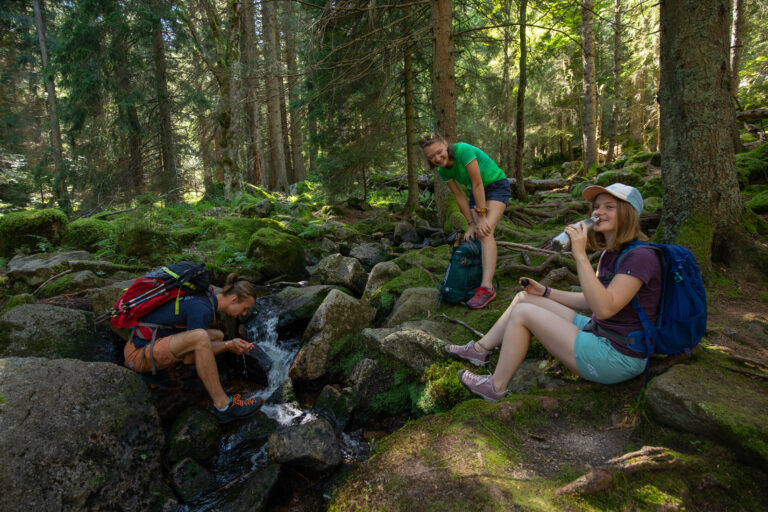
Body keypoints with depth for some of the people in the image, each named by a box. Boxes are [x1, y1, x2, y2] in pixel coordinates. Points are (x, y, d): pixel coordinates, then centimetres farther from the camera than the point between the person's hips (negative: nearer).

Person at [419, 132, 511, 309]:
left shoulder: (463, 150, -30)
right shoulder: (443, 170, -9)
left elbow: (477, 184, -27)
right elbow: (459, 196, -4)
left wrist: (482, 216, -23)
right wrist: (471, 223, -9)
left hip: (496, 186, -7)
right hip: (476, 192, 7)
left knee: (485, 232, -25)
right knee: (474, 235, -1)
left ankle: (487, 287, -33)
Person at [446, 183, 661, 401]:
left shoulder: (640, 257, -20)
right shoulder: (610, 254, 10)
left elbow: (604, 308, -32)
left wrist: (580, 255, -32)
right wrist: (545, 292, 11)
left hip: (618, 357, -9)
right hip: (597, 333, 10)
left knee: (522, 312, -12)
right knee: (524, 298, 8)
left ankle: (496, 387, 4)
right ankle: (480, 349, 19)